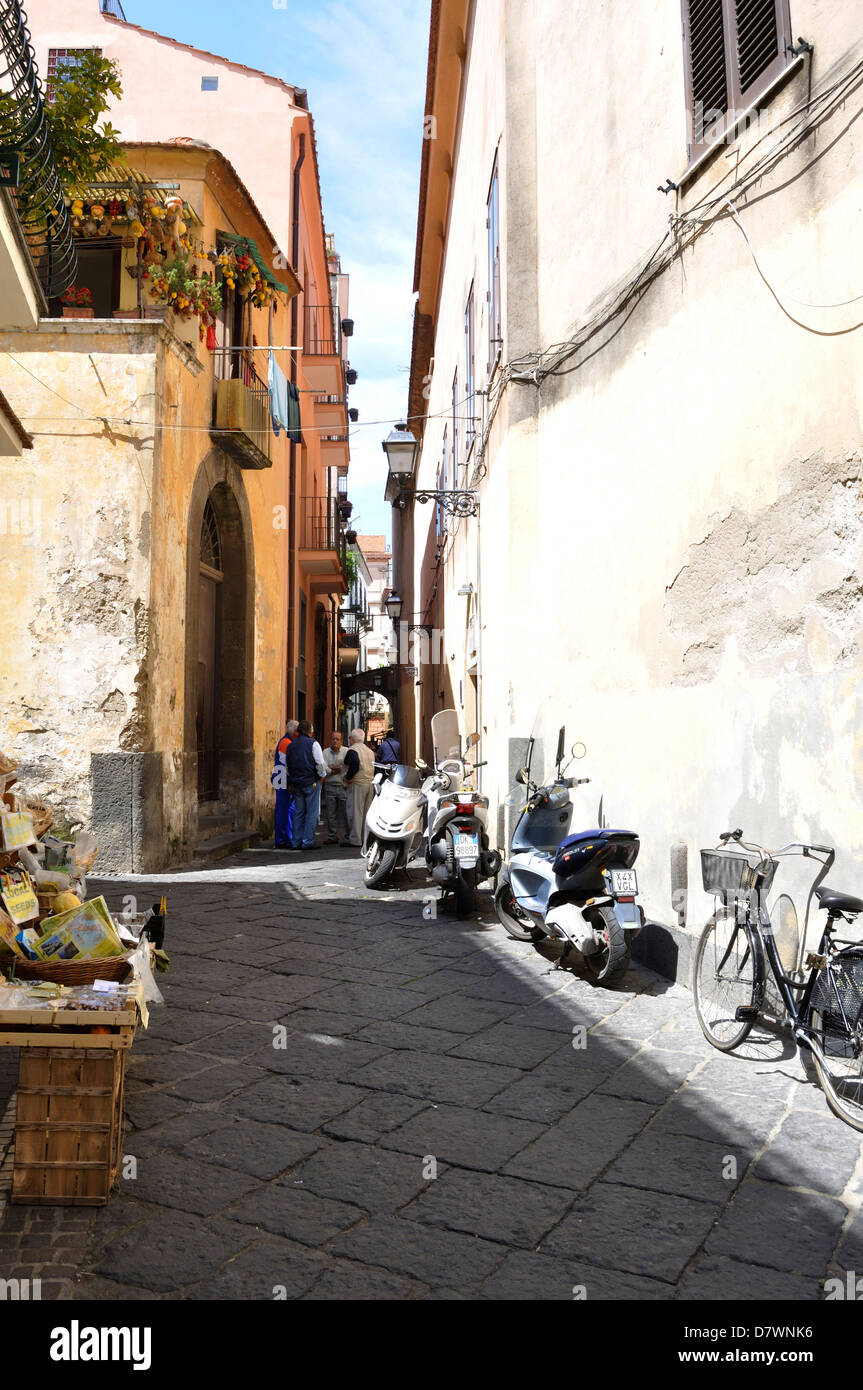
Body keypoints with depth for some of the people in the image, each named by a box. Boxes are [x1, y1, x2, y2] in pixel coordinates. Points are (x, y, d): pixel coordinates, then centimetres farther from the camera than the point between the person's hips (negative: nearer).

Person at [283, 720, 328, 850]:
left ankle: (296, 842, 11)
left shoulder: (291, 746, 11)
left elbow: (287, 766, 17)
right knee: (312, 813, -1)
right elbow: (320, 763, -12)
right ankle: (308, 842, -4)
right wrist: (322, 775, 3)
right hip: (311, 782, -5)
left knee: (298, 813, 11)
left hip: (296, 784, 5)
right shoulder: (313, 744, -7)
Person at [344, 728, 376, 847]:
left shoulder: (352, 750, -9)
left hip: (357, 785, -7)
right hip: (370, 784, 8)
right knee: (366, 812, 13)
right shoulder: (370, 751, 16)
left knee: (355, 812, -3)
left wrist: (348, 777, -16)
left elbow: (355, 764, -25)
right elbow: (374, 767, 13)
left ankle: (355, 840, -3)